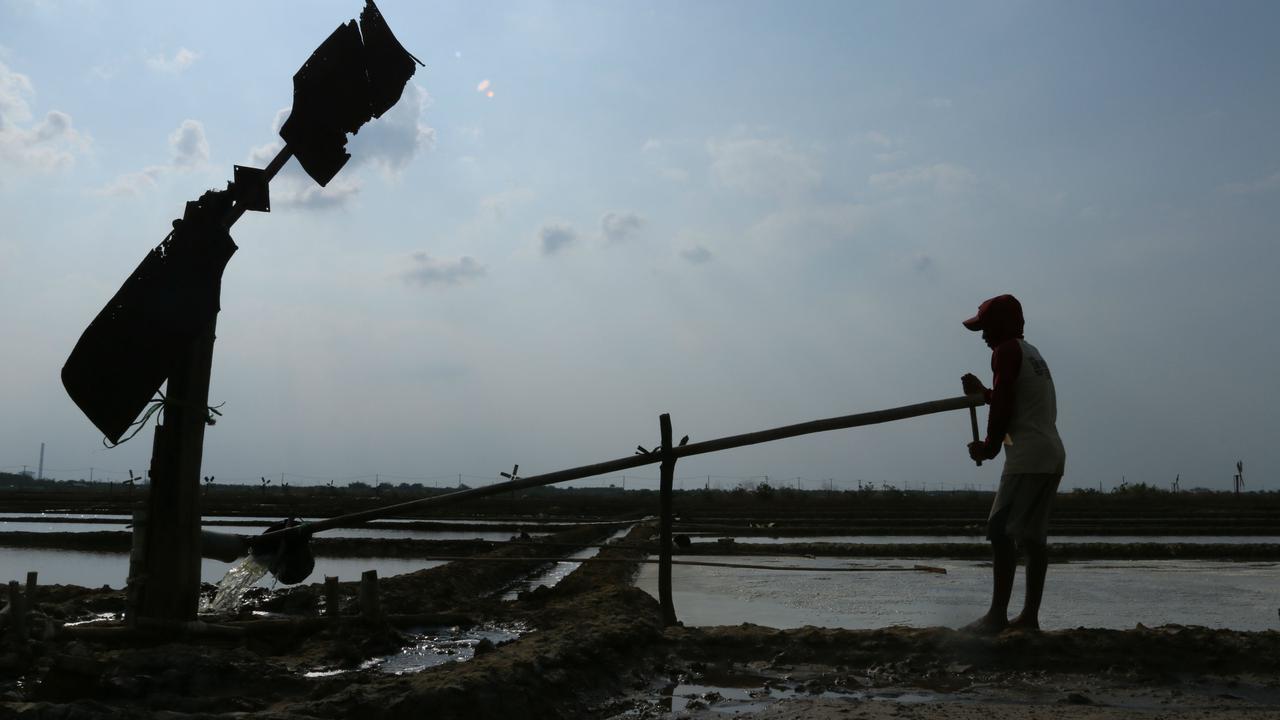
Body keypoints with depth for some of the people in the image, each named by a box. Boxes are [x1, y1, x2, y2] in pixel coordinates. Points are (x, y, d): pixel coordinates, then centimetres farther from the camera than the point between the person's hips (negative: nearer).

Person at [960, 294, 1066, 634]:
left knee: (1001, 531, -11)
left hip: (1028, 458, -10)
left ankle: (998, 615, -14)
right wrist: (982, 392, 26)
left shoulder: (1006, 352, -6)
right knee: (1032, 536, 9)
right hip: (1052, 455, 10)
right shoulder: (1030, 353, 22)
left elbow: (1003, 408, -11)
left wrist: (989, 447, 0)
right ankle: (1030, 615, 11)